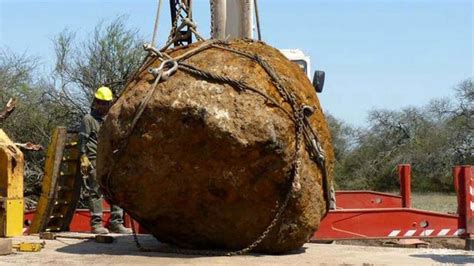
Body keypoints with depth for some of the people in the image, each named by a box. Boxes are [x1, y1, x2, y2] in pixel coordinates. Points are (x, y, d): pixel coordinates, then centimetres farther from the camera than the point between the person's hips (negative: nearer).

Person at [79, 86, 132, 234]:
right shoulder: (89, 119, 1)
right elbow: (82, 139, -4)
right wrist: (84, 158, -12)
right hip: (95, 161, -6)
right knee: (96, 192, -4)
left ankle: (116, 222, 4)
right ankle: (96, 223, 0)